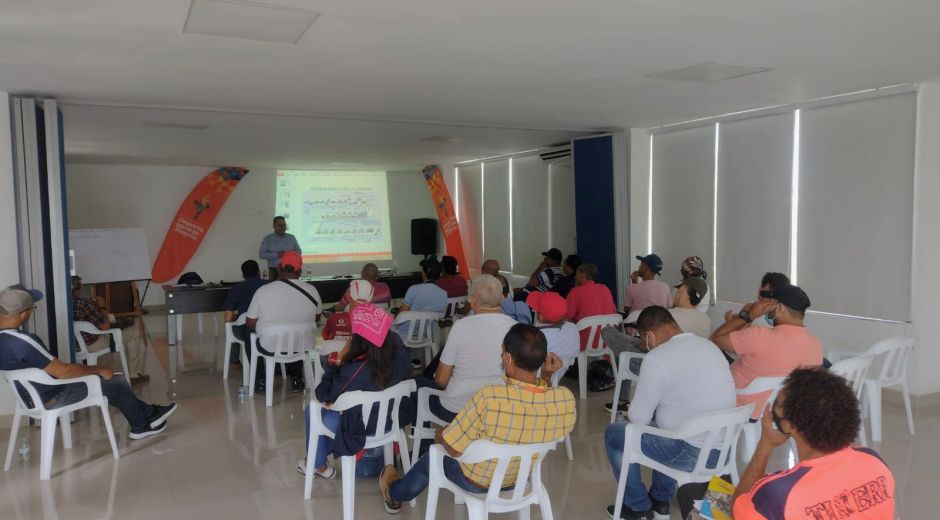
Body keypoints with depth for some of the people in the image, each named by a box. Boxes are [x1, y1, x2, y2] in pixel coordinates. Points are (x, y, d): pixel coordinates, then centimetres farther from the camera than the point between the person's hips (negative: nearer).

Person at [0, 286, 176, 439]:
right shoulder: (22, 342, -35)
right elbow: (63, 372, -28)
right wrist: (99, 369, -14)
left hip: (31, 395, 9)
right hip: (51, 398, -9)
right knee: (117, 381, 5)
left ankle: (147, 413, 29)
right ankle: (141, 426, 26)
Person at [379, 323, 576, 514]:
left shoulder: (489, 398, -40)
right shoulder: (566, 399, -27)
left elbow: (453, 448, -25)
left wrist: (440, 435, -5)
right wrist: (547, 376, -9)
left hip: (477, 482, -5)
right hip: (521, 479, 5)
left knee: (431, 459, 28)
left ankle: (395, 494, 59)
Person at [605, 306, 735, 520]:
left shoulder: (657, 358, -18)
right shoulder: (709, 345, 7)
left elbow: (638, 418, -11)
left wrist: (632, 412, 11)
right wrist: (655, 408, 24)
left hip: (694, 454, -8)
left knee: (614, 433, 11)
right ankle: (661, 499, 39)